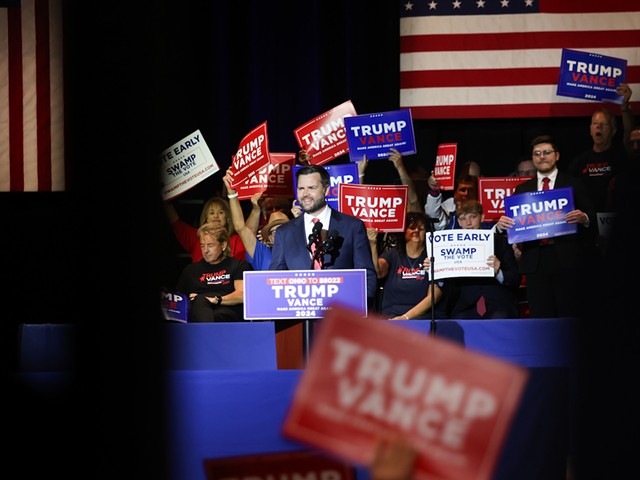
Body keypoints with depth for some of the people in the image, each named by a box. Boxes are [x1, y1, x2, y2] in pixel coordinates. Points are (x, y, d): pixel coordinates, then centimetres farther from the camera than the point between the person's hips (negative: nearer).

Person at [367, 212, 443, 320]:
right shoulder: (393, 255, 13)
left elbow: (434, 296, -1)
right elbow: (378, 272, -9)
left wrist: (406, 317, -11)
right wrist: (373, 245, -24)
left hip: (420, 316, -1)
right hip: (390, 316, 1)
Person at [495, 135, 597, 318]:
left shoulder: (573, 184, 9)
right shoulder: (522, 189, 17)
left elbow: (591, 218, 3)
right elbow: (514, 222, 11)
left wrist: (583, 218, -19)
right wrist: (501, 224, -11)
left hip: (566, 259, -2)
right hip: (535, 260, 3)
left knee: (569, 313, -5)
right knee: (540, 316, 0)